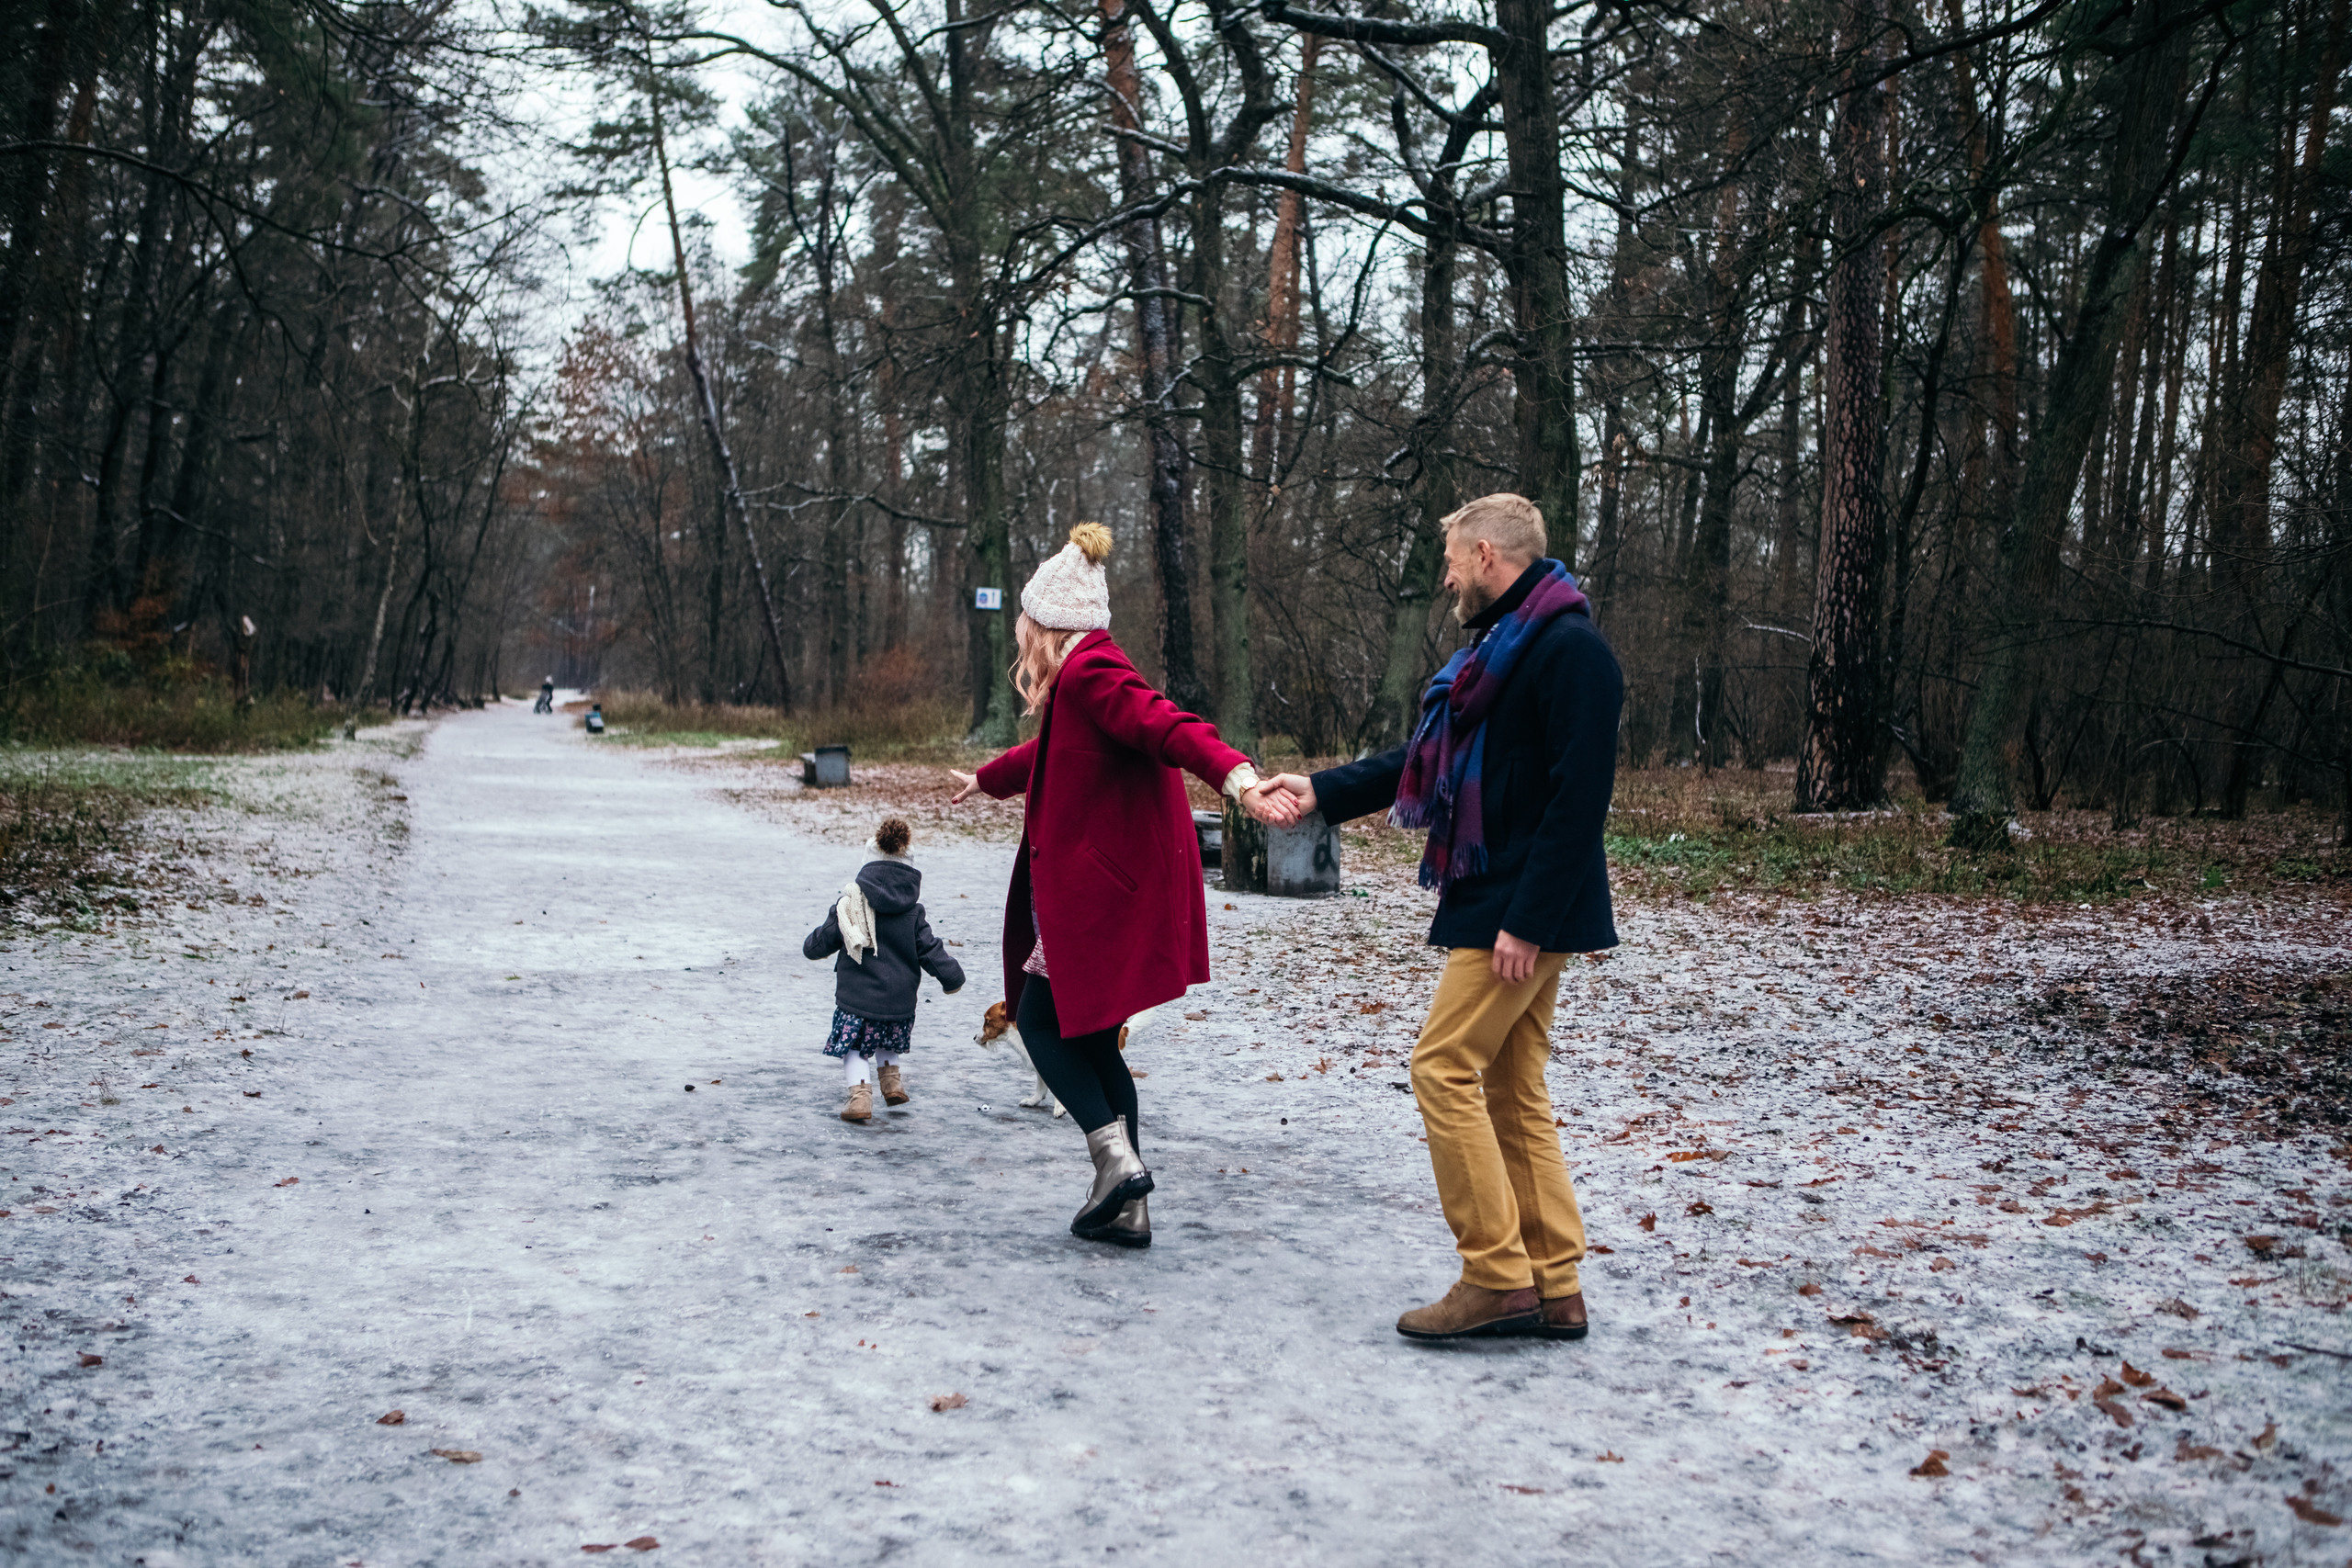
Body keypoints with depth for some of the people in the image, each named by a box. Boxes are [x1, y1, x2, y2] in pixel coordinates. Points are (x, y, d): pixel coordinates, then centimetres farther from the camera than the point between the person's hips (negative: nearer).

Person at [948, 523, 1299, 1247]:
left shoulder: (1089, 671, -13)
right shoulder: (1085, 675, 18)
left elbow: (1166, 724, -31)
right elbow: (1050, 752, 38)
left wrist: (1234, 776, -49)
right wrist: (983, 780, 57)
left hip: (1099, 891, -10)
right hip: (1105, 884, 10)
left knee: (1042, 1024, 0)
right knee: (1091, 1041, 13)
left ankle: (1117, 1157, -9)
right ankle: (1126, 1207, 14)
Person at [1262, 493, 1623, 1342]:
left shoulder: (1571, 650, -14)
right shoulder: (1501, 647, 18)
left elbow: (1580, 795, -21)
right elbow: (1431, 760, 24)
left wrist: (1528, 920, -23)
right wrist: (1323, 791, 20)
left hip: (1525, 912, -10)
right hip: (1494, 902, 10)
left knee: (1446, 1067, -8)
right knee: (1512, 1088, 10)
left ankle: (1496, 1278, -2)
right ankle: (1554, 1288, 16)